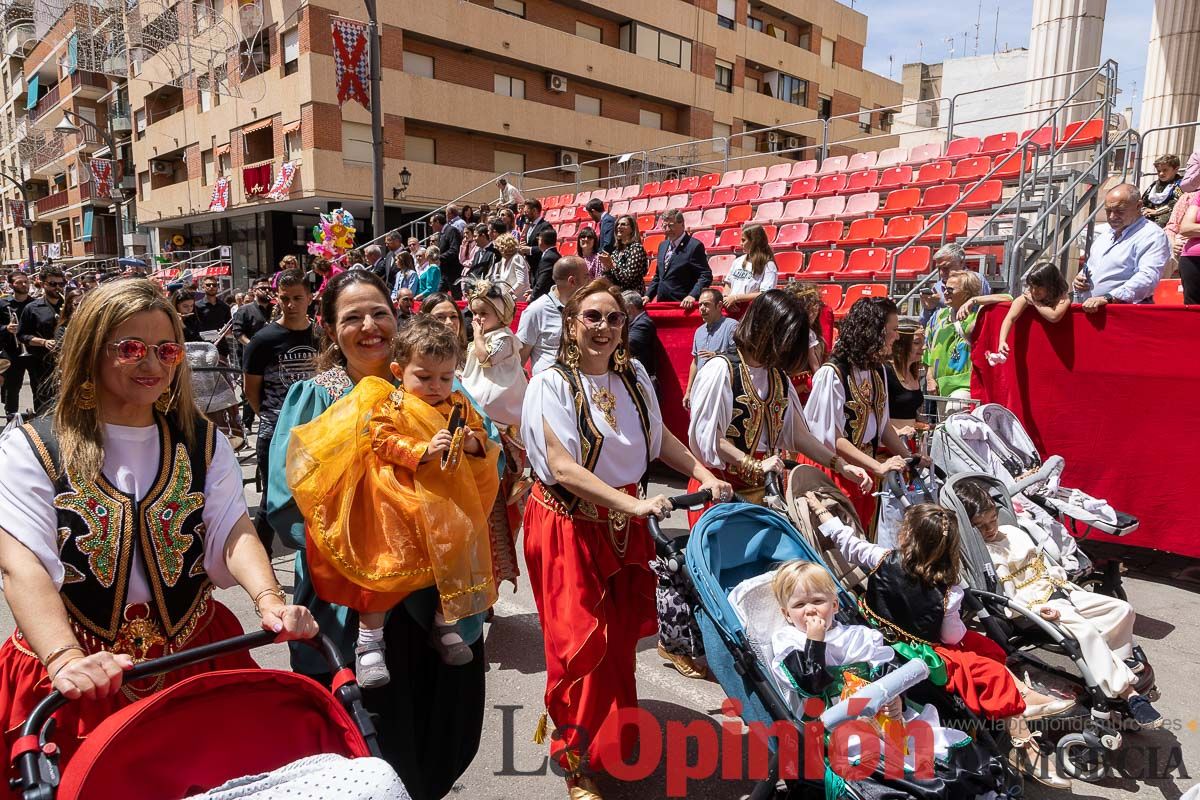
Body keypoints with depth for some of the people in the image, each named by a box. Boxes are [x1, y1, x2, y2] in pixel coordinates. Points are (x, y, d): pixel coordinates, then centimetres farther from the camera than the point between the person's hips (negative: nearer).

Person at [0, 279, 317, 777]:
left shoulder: (203, 442, 4)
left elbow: (232, 530, -9)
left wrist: (268, 598, -28)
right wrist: (66, 659, -31)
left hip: (196, 655, 2)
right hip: (80, 679, -2)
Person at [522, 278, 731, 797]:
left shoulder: (634, 377, 3)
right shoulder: (552, 383, -14)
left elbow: (659, 437, 14)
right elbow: (561, 467, -23)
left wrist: (705, 476, 1)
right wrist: (634, 504, -28)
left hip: (624, 523, 5)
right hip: (569, 526, -5)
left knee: (622, 635, 14)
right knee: (583, 643, 2)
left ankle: (612, 738, 39)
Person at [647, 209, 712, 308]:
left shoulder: (694, 246, -8)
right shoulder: (662, 245, 16)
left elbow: (706, 276, -13)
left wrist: (693, 296, -26)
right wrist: (648, 296, 10)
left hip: (682, 304, -7)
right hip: (662, 303, 7)